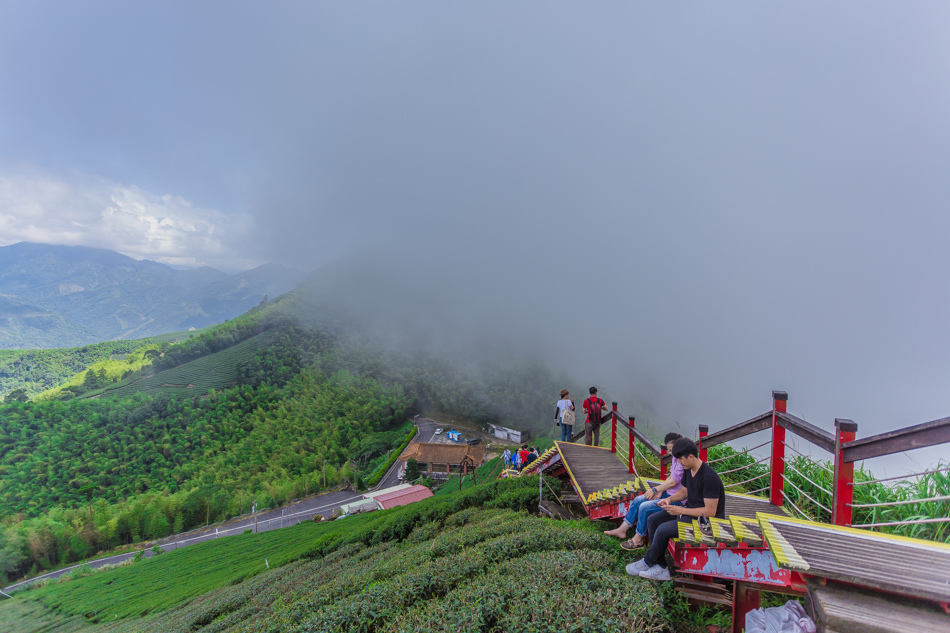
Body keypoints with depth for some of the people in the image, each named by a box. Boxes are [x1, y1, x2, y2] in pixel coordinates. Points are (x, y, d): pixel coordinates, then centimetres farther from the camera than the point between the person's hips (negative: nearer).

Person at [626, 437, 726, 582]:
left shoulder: (709, 478, -27)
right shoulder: (688, 470, 1)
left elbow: (710, 511, -26)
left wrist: (681, 511, -24)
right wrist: (670, 499, -2)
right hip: (689, 510, 10)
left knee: (663, 530, -22)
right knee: (652, 520, -1)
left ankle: (647, 563, 4)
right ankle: (660, 568, 0)